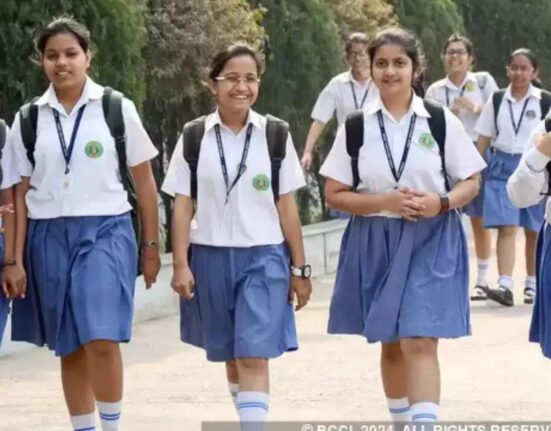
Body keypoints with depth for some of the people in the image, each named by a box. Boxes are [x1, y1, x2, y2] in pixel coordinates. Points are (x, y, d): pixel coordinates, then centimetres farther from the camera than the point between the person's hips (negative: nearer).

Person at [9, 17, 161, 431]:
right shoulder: (28, 119, 5)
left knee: (101, 341, -16)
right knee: (70, 349, 7)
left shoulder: (117, 109, 0)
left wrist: (151, 245, 5)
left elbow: (145, 181, 6)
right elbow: (20, 194, 7)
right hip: (49, 237, 3)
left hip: (105, 232, -3)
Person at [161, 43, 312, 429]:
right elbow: (182, 206, 2)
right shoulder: (194, 138, 1)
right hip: (211, 257, 2)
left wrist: (300, 268, 3)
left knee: (254, 358, -11)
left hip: (264, 257, -2)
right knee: (231, 356, 13)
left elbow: (287, 206, 3)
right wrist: (181, 264, -5)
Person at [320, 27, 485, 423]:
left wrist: (441, 203, -16)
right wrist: (385, 201, -15)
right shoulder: (356, 127, 0)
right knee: (391, 343, 13)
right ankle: (401, 420, 31)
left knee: (420, 342, -13)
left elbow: (471, 182, 4)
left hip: (431, 242, -2)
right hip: (375, 243, 2)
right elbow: (335, 195, 0)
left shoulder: (442, 121, -2)